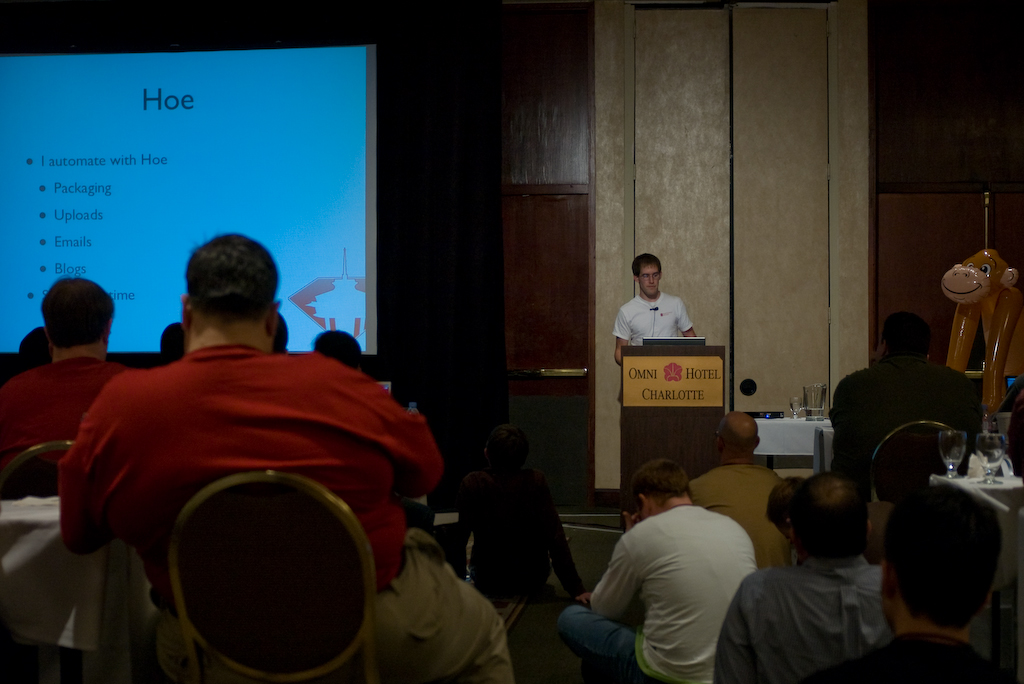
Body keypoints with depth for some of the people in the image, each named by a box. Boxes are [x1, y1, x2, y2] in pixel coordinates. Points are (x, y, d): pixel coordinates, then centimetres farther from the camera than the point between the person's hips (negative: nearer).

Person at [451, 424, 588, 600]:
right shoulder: (536, 480, -14)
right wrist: (576, 589, -14)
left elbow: (458, 539, -15)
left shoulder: (472, 483, -16)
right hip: (533, 582, 1)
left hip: (488, 584, 0)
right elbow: (556, 537, -17)